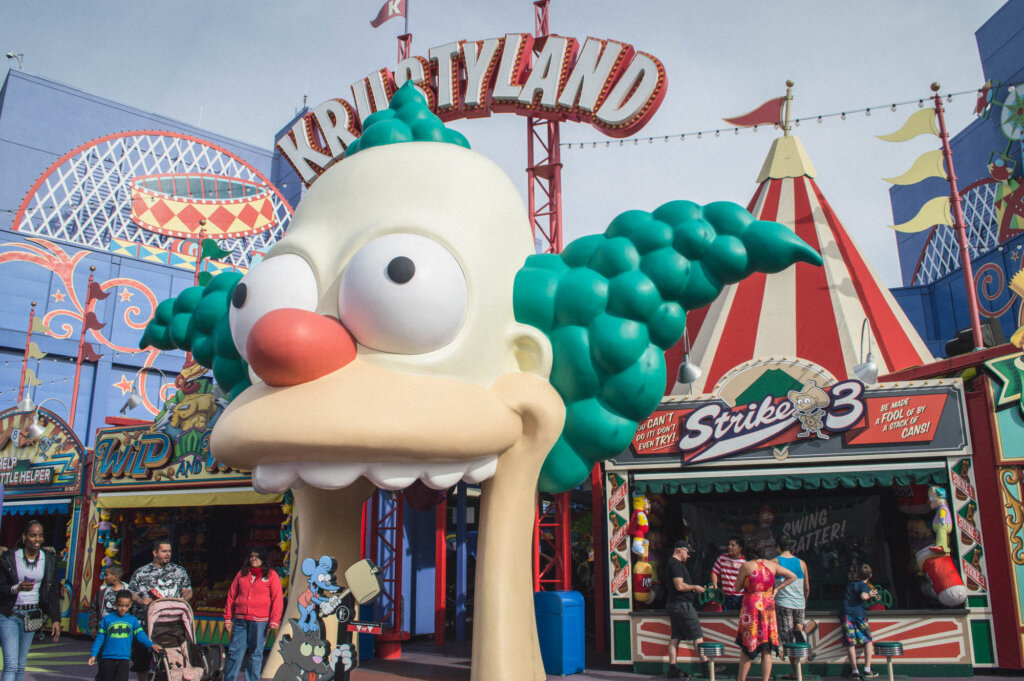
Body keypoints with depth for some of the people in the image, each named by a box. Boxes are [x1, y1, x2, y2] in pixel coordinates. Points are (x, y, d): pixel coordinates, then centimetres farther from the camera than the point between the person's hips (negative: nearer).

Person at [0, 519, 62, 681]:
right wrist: (17, 588, -26)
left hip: (32, 616, 3)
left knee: (20, 666, 8)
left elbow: (53, 591, 6)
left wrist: (56, 619, 1)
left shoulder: (49, 559, 3)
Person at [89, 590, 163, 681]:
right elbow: (99, 638, 5)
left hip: (123, 660, 0)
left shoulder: (133, 620, 4)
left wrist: (151, 645, -14)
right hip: (107, 659, 0)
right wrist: (93, 655, 0)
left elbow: (140, 635, 0)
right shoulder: (107, 619, 1)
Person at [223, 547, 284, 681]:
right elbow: (231, 596, 14)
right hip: (240, 620, 2)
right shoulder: (242, 574, 13)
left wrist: (274, 621, -7)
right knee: (234, 652, 2)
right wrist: (227, 618, 9)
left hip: (260, 621, -2)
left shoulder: (271, 575, 4)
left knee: (255, 654, 3)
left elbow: (277, 599, 0)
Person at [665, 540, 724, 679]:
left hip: (673, 604, 10)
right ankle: (707, 667, 0)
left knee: (675, 637, 8)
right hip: (682, 604, -10)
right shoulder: (676, 564, -15)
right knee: (697, 636, -4)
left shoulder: (672, 563, 19)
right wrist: (695, 587, -7)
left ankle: (672, 669, 7)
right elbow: (680, 586, -22)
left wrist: (693, 588, 18)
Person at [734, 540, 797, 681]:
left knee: (746, 648, 5)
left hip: (751, 607, -3)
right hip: (768, 607, 3)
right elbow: (793, 577, 12)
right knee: (766, 651, 7)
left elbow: (738, 586, 2)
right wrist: (777, 589, 11)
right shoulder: (772, 565, 5)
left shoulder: (746, 566, -6)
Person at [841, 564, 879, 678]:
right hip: (858, 614, -4)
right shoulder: (865, 585, 3)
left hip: (846, 614, 4)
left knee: (850, 643, 1)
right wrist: (870, 595, 5)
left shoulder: (850, 583, 21)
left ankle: (854, 671, -3)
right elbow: (863, 596, -17)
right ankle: (867, 670, 3)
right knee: (868, 641, 9)